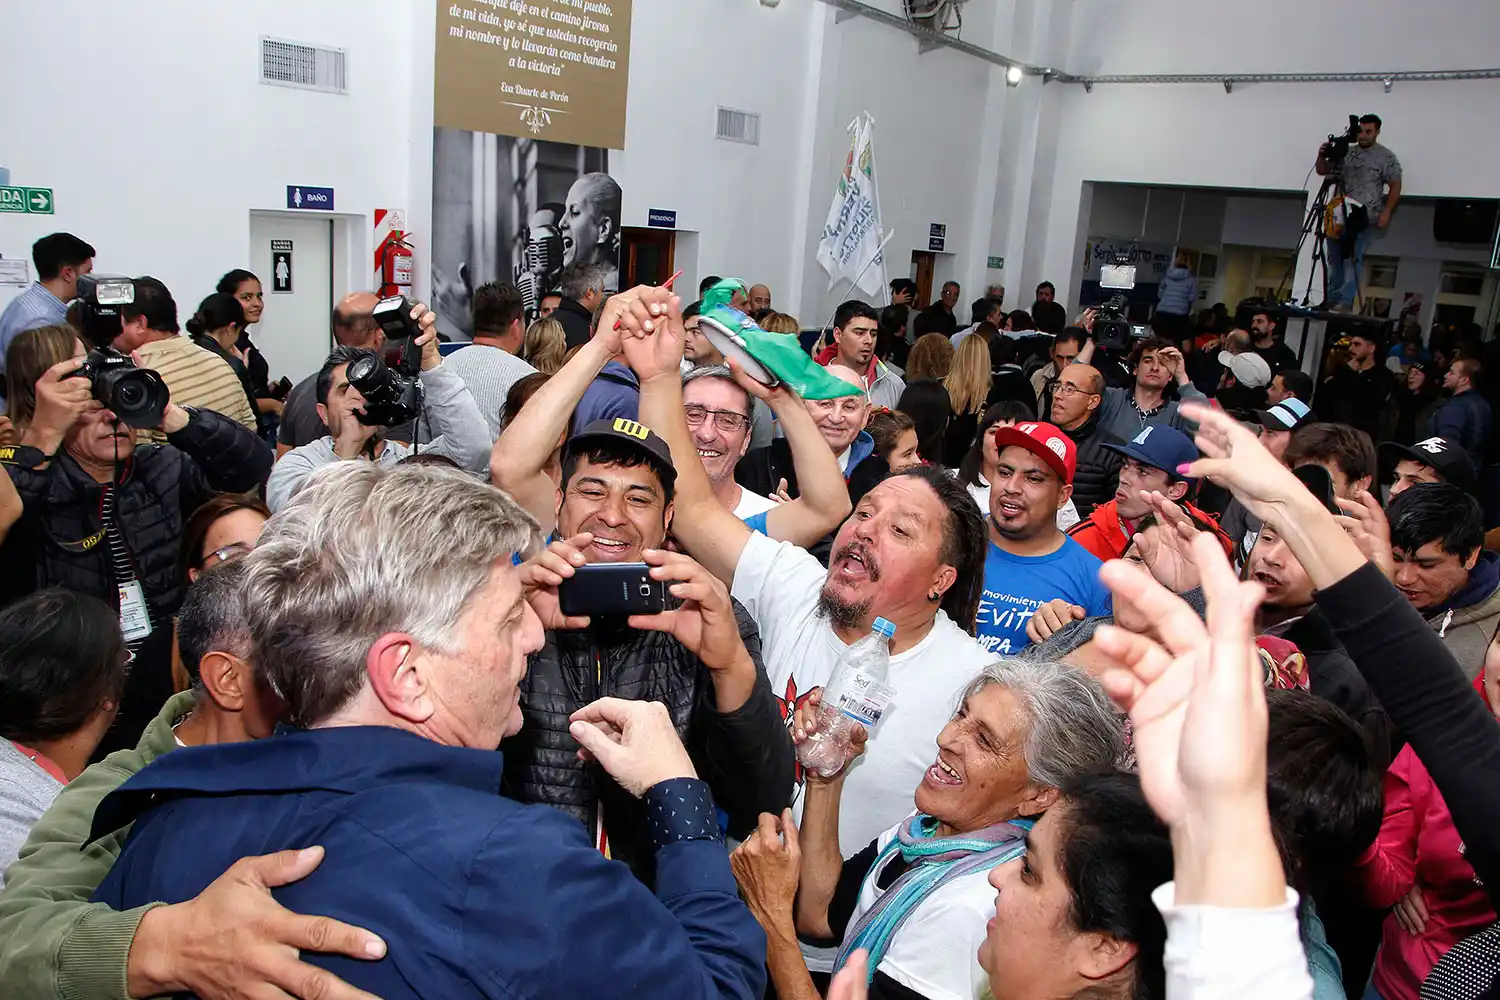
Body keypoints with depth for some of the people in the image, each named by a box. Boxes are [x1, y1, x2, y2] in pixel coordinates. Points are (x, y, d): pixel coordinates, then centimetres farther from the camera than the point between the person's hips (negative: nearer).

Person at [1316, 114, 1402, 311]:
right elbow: (1322, 171, 18)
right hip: (1339, 215, 5)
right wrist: (1322, 156, -3)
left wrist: (1386, 212, -11)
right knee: (1335, 258, 8)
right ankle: (1332, 300, 15)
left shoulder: (1386, 157, 1)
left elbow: (1395, 186, -1)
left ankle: (1346, 301, -15)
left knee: (1353, 258, -13)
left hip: (1364, 217, -5)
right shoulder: (1345, 152, 14)